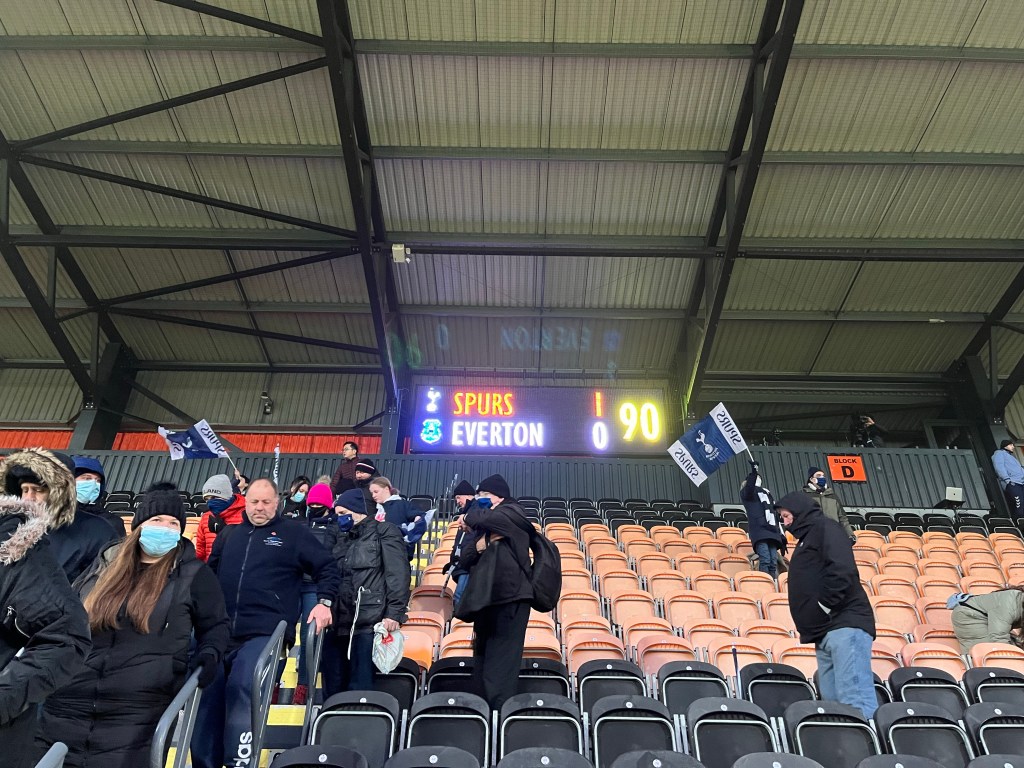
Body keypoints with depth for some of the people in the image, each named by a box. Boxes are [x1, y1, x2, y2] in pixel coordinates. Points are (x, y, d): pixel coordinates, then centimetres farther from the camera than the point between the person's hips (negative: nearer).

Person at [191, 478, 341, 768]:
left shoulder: (294, 532, 6)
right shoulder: (229, 535, 18)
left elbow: (328, 567, 6)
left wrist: (324, 601, -7)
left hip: (265, 633, -5)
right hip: (221, 633, 5)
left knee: (242, 689, -24)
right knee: (209, 699, 6)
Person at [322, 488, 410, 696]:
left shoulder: (384, 533, 3)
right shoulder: (342, 539, 23)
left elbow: (398, 575, -8)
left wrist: (394, 613, -16)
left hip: (368, 624, -7)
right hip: (339, 624, 7)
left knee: (360, 688, -6)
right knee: (332, 689, 9)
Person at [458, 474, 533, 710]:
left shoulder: (513, 512, 0)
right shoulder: (482, 528, 21)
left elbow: (487, 517, -21)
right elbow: (464, 562, 15)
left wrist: (470, 517, 0)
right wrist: (477, 546, -5)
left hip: (510, 599, -8)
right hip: (486, 601, 8)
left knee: (500, 668, -10)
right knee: (482, 667, 10)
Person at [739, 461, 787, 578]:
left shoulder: (767, 493, 30)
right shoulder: (746, 492, 12)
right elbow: (749, 488, -16)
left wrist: (782, 536, 21)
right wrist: (753, 473, -29)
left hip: (772, 531, 6)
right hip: (759, 531, -6)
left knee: (773, 562, -2)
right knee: (765, 560, -18)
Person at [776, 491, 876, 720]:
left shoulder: (826, 528, 0)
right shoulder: (807, 538, 28)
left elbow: (842, 571, -16)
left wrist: (823, 606, -15)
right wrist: (809, 627, 15)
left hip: (845, 626, -9)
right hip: (825, 633, 9)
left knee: (855, 701, -16)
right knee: (832, 702, 5)